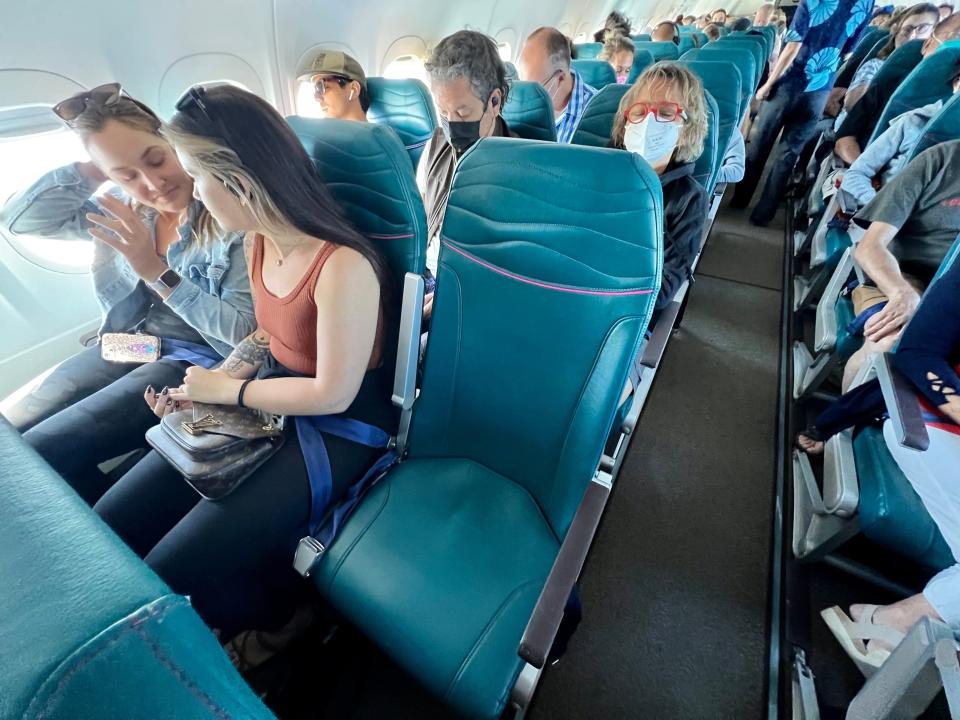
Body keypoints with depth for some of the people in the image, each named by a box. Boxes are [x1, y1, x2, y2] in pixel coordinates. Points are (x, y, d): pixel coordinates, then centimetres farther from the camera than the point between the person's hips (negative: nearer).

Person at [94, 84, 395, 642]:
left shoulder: (343, 266, -26)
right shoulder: (258, 241, 2)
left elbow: (333, 394, -22)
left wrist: (227, 391, -9)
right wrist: (208, 386, -1)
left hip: (337, 427, -8)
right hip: (268, 400, 8)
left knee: (169, 573, -12)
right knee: (108, 527, 6)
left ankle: (276, 629, 20)